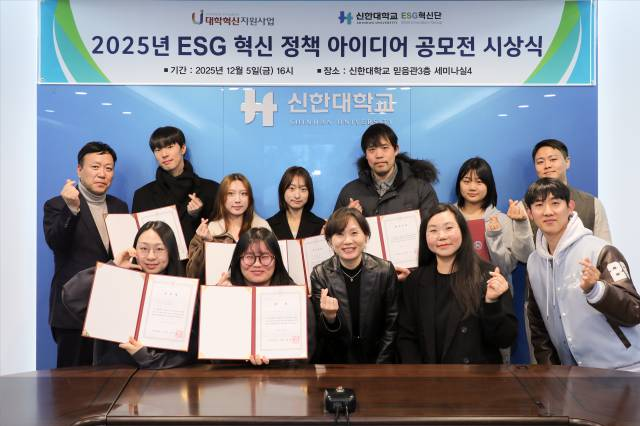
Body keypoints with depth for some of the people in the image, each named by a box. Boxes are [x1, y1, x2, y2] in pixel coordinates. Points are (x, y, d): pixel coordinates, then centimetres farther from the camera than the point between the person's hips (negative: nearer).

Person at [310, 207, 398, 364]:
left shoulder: (385, 270, -8)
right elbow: (322, 333, -6)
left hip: (376, 358, -1)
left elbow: (391, 325, -1)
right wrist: (329, 317, -25)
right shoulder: (320, 274, -8)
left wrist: (381, 364, -5)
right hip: (335, 362, 1)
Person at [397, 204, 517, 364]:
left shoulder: (488, 276, -3)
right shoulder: (415, 282, 4)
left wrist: (492, 302, -19)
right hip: (430, 363, 1)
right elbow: (406, 338, 6)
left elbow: (506, 340, -5)